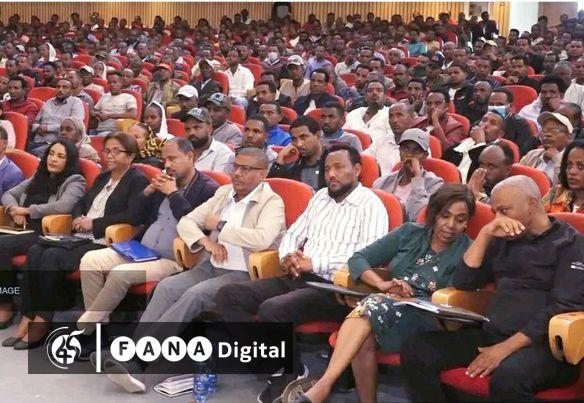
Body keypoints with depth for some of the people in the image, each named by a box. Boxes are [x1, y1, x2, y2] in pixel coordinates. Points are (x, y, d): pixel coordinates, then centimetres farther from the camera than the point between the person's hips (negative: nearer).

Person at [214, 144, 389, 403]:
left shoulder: (370, 205, -3)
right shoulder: (320, 197, 20)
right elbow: (293, 234, 23)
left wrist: (315, 263, -17)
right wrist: (287, 257, -1)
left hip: (334, 287, -8)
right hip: (298, 278, 8)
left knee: (272, 309, -33)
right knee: (227, 295, -9)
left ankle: (291, 373, -7)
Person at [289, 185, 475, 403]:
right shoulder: (409, 233, 12)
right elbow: (358, 258, 8)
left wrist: (408, 297, -20)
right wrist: (382, 284, -10)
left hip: (427, 321, -3)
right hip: (389, 307, 3)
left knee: (377, 305, -34)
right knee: (364, 337, -34)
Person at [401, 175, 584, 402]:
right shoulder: (504, 240, 18)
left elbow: (564, 307, -12)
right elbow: (462, 282, 12)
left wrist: (507, 348, -19)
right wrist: (485, 234, 0)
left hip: (540, 343, -6)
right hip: (491, 335, 6)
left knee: (508, 375, -39)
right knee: (415, 350, -10)